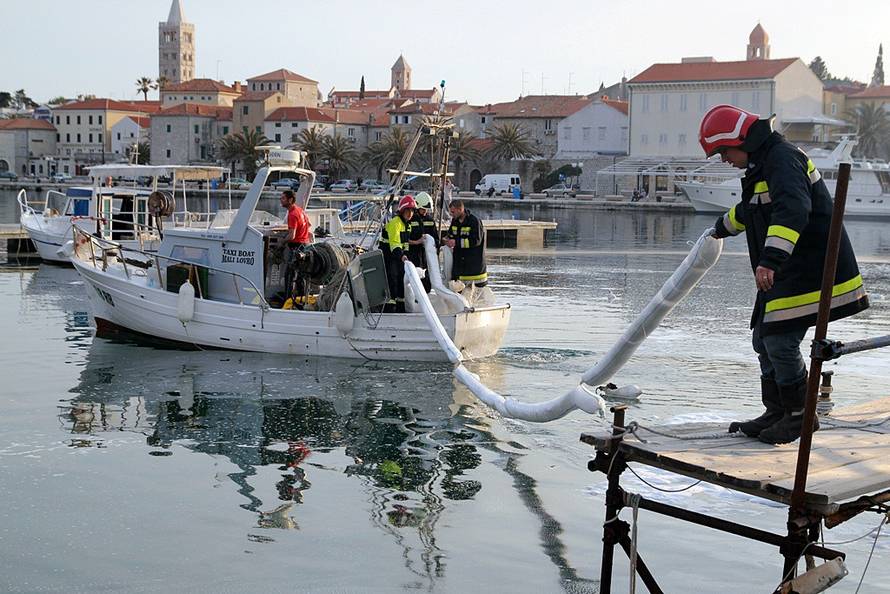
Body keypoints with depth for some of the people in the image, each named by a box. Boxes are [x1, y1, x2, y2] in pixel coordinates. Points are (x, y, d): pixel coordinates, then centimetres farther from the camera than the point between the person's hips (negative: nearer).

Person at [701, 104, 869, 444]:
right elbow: (747, 210, 39)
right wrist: (722, 228, 56)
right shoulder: (762, 165, 17)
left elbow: (792, 210, -36)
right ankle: (776, 414, 22)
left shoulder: (782, 159, -17)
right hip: (786, 275, 11)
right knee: (764, 340, 11)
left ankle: (800, 416, 5)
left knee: (780, 342, -11)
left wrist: (771, 258, -47)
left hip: (809, 272, -11)